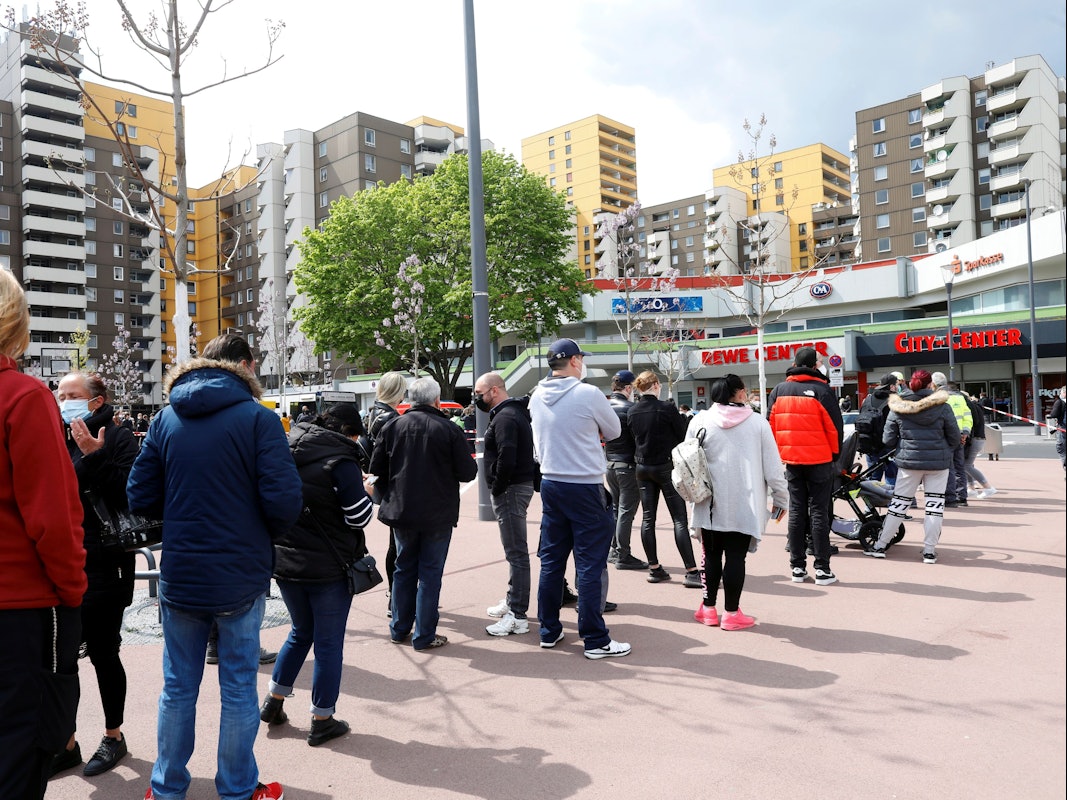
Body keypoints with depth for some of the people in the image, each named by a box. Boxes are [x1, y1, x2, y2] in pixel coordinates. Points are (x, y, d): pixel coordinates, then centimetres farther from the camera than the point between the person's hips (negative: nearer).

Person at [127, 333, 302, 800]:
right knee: (238, 688, 11)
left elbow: (140, 498, 2)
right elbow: (283, 500, -18)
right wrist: (266, 535, 2)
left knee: (177, 687, 18)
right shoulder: (257, 418, -12)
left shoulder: (166, 418, 2)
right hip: (240, 578, -4)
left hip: (179, 576, 4)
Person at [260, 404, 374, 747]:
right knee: (329, 643, 7)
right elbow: (360, 517, -16)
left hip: (284, 561, 6)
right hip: (329, 567, -6)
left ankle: (273, 701, 31)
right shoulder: (341, 460, -17)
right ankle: (322, 721, 17)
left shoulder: (288, 449, 3)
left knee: (301, 632, 25)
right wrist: (365, 493, 2)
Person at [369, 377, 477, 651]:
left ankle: (399, 630, 26)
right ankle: (424, 636, 11)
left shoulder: (392, 427, -1)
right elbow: (468, 472, -10)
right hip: (438, 514, -3)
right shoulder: (449, 429, -12)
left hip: (402, 512, 4)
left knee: (404, 569, 17)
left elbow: (376, 469, 2)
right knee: (430, 573, 6)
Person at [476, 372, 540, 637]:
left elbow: (507, 458, -26)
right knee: (516, 550, 20)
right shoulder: (514, 412, 17)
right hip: (521, 484, 11)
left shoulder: (505, 417, -17)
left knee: (516, 552, -7)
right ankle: (512, 602, 33)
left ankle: (518, 617, -2)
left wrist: (497, 488, -17)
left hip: (510, 490, -11)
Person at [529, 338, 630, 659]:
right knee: (590, 564, 0)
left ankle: (549, 631, 23)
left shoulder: (537, 397, 3)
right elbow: (614, 431, -1)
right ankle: (596, 641, 6)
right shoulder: (588, 394, -15)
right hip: (585, 487, -6)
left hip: (550, 485, 6)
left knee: (551, 560, 14)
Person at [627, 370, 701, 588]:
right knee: (680, 519, -3)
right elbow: (683, 435, -7)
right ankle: (691, 572, -6)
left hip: (643, 468, 5)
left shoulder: (632, 412, 1)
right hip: (666, 466, -5)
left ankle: (654, 568, 13)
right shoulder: (666, 408, -14)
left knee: (647, 519, 9)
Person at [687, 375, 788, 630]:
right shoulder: (757, 422, -4)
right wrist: (781, 498, 9)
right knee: (736, 556, 4)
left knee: (711, 554, 14)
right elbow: (773, 466, -2)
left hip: (710, 503, 2)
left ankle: (709, 608, 21)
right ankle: (731, 613, 10)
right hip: (745, 505, -2)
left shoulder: (700, 421, -1)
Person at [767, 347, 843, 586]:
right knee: (819, 512, 1)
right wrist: (835, 453, 7)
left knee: (796, 511, 10)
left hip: (791, 459, 4)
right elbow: (835, 425, -8)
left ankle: (797, 567, 13)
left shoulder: (779, 390, 5)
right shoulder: (821, 390, -10)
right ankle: (822, 569, 4)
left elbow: (771, 425, 7)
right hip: (819, 459, -4)